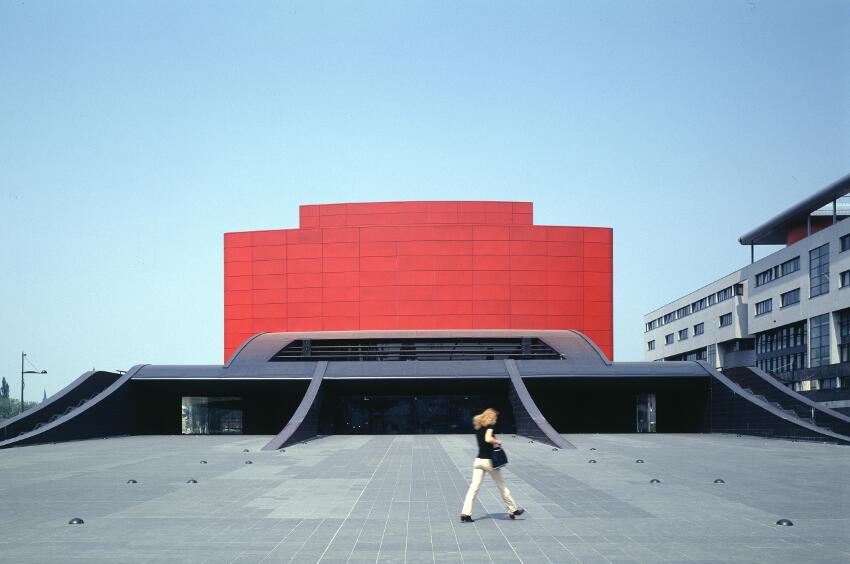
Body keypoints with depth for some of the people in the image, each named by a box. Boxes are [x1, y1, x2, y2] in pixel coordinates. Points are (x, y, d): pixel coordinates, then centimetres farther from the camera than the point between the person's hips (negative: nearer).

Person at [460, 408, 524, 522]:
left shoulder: (478, 426, 12)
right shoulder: (489, 426, -9)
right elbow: (488, 439, -25)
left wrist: (494, 441, 9)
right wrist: (498, 442, -9)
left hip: (478, 460, 6)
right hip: (489, 460, -6)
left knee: (474, 487, 0)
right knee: (501, 486, 9)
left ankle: (465, 513, -10)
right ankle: (513, 510, 21)